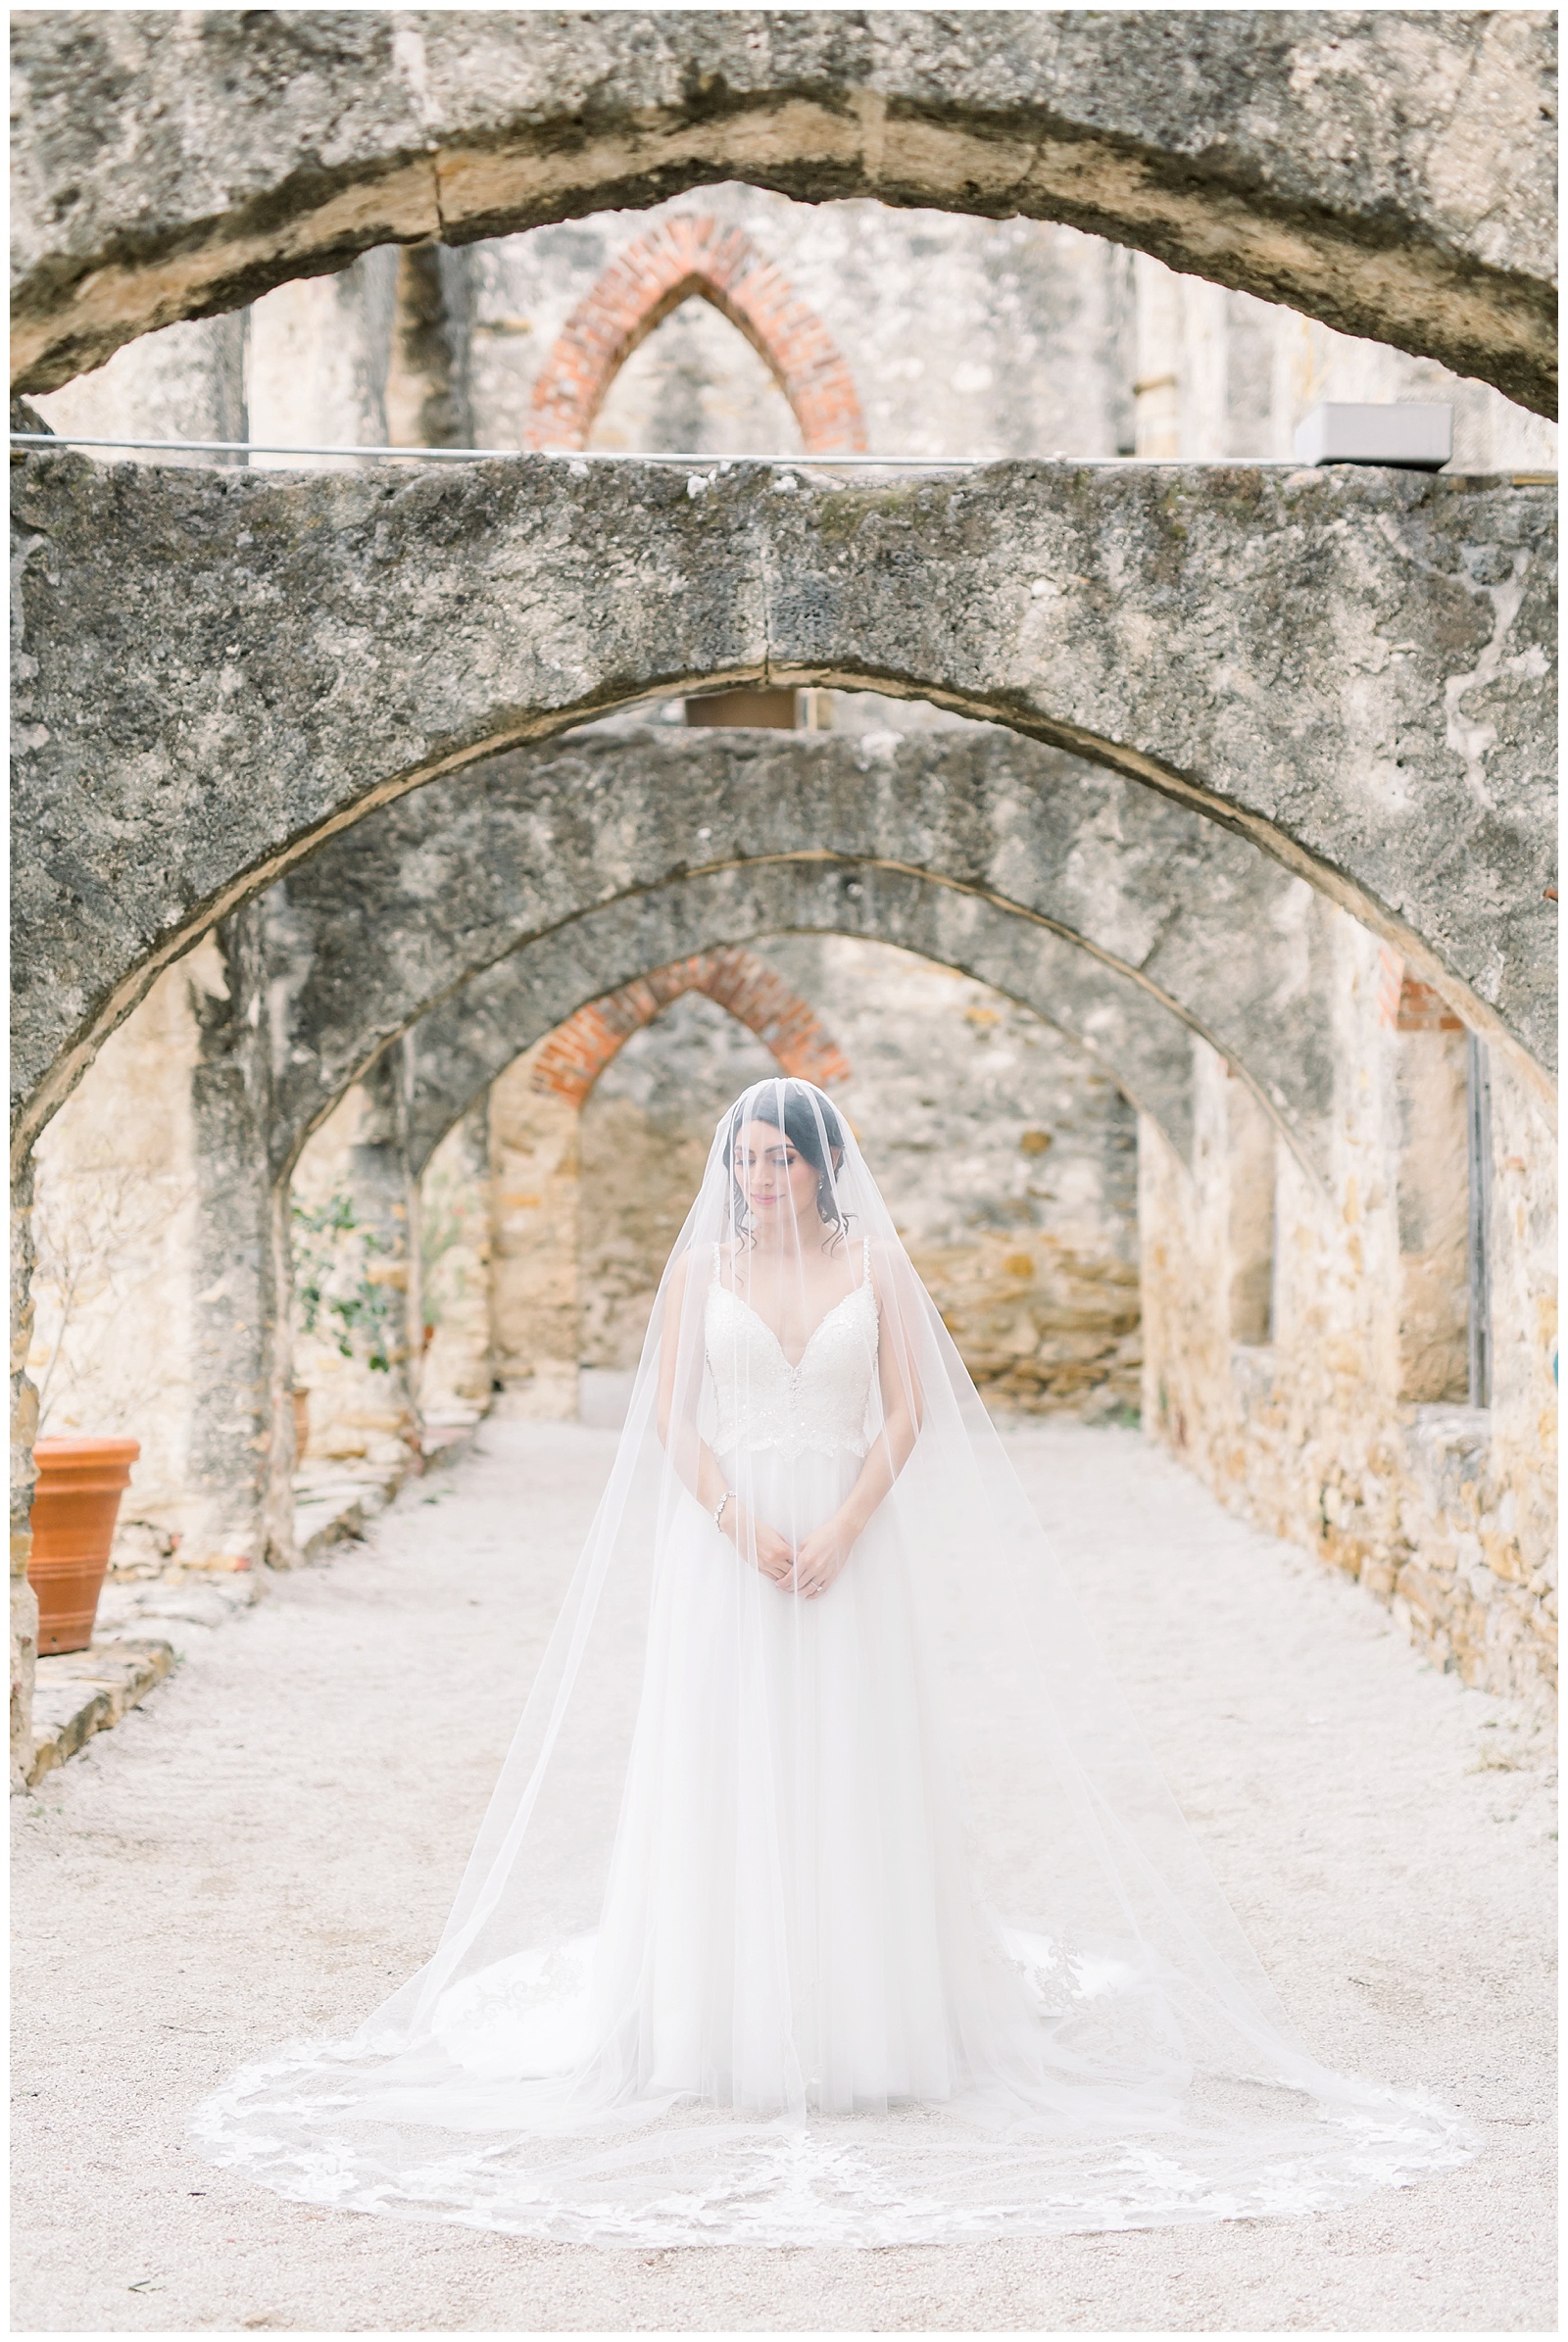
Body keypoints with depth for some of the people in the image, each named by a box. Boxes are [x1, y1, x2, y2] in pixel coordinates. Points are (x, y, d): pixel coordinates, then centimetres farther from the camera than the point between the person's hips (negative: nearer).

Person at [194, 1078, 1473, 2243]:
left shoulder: (876, 1262, 4)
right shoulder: (700, 1263, 4)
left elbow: (906, 1417, -1)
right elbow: (669, 1415, -1)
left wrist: (839, 1533, -13)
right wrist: (744, 1530, -13)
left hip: (852, 1547, 0)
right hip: (722, 1546, 0)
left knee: (854, 1780, 0)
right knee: (726, 1776, 0)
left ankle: (868, 2036, 9)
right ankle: (731, 2037, 7)